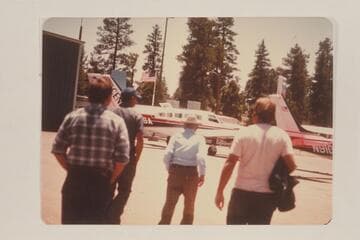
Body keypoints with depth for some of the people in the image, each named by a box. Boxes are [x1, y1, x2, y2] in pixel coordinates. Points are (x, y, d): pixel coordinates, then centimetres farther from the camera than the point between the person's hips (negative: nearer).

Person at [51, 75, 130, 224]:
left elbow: (57, 150, -1)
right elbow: (122, 158, -12)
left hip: (74, 180, 2)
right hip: (101, 182, -1)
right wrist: (110, 179, 3)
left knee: (70, 221, 16)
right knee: (95, 221, 15)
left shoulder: (72, 117, -1)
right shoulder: (116, 121, -7)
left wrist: (71, 170, 11)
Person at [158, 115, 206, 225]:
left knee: (170, 202, 14)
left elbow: (167, 154, -7)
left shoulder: (176, 136, 3)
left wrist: (169, 169, 6)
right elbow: (201, 157, -14)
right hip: (191, 172, -1)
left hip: (175, 170, 1)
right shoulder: (199, 138, 0)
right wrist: (202, 174, -4)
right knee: (189, 205, 18)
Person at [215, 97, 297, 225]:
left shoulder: (244, 132, -6)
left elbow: (229, 164, -10)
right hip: (267, 196, 2)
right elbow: (291, 165, -9)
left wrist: (219, 192, -4)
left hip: (242, 192, -2)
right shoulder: (281, 135, -1)